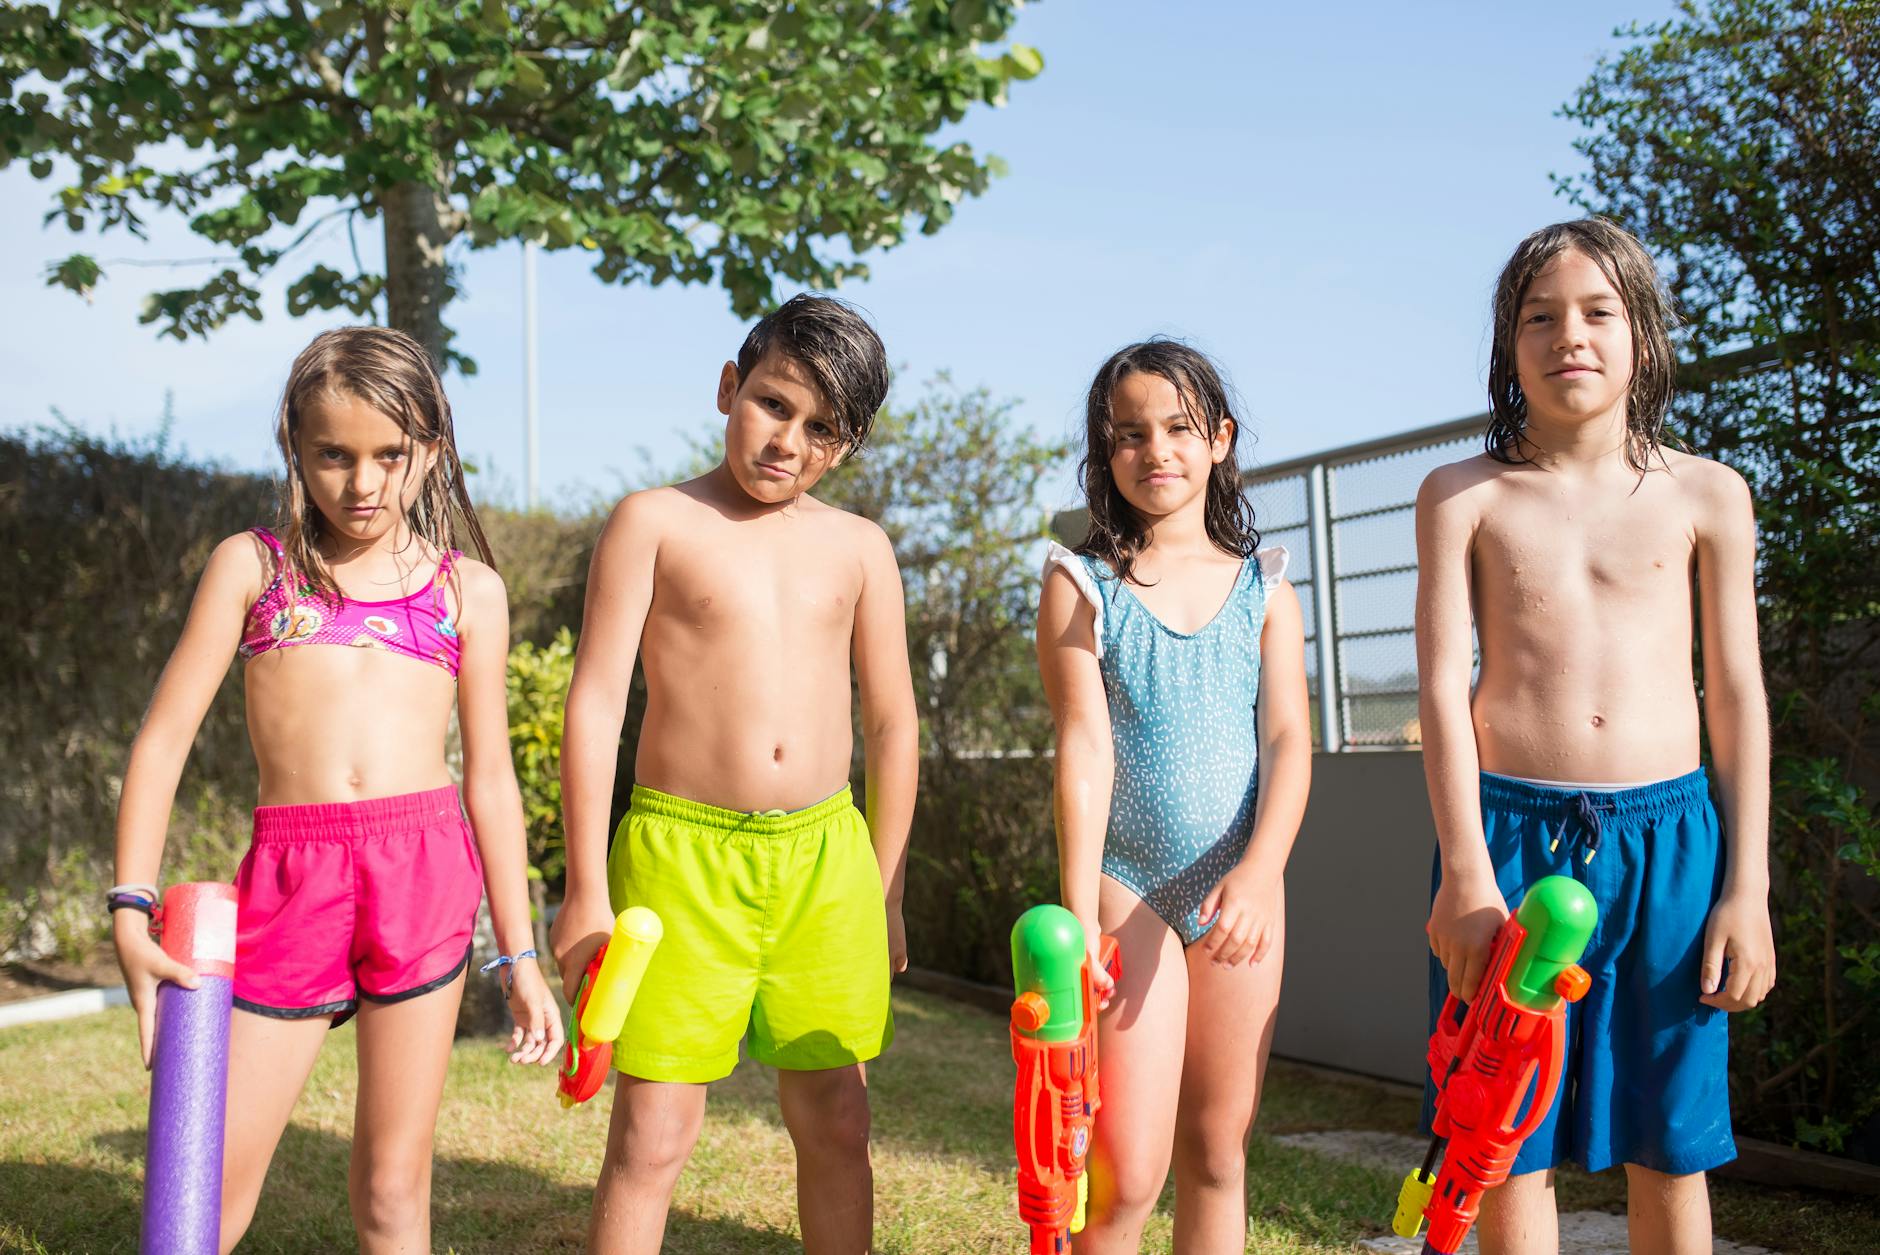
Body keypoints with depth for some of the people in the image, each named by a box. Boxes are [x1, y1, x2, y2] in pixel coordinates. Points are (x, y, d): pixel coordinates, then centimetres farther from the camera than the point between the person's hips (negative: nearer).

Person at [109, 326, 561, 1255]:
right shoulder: (251, 564, 11)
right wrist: (131, 910, -3)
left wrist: (520, 958, 14)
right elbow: (165, 735, 7)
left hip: (425, 866, 0)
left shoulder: (468, 590, 12)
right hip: (288, 877, 0)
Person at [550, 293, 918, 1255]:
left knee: (836, 1123, 9)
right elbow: (595, 702, -3)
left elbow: (892, 725, 14)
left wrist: (882, 889, 12)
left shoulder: (859, 547, 10)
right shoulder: (655, 522, 0)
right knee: (653, 1131, -1)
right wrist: (587, 888, -7)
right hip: (682, 852, -3)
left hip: (826, 855, 3)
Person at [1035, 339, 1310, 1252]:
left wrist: (1258, 872, -18)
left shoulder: (1264, 584, 7)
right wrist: (1078, 917, -16)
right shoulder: (1080, 583, 0)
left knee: (1218, 1153, 10)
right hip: (1127, 886, -2)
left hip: (1242, 890, 3)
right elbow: (1084, 745, -8)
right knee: (1126, 1173, -8)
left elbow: (1288, 738, -2)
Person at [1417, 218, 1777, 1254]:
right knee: (1507, 1149, 3)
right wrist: (1466, 875, -12)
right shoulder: (1463, 496, 5)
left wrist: (1747, 887, 2)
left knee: (1670, 1149, 7)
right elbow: (1443, 684, -2)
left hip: (1668, 832, 1)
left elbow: (1738, 698, 7)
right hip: (1512, 830, -1)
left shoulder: (1706, 495, 8)